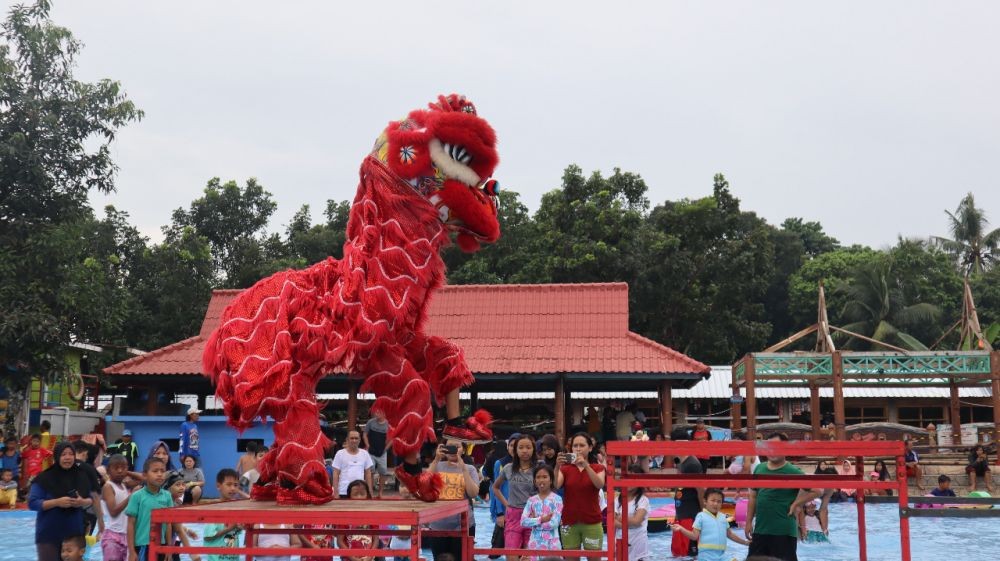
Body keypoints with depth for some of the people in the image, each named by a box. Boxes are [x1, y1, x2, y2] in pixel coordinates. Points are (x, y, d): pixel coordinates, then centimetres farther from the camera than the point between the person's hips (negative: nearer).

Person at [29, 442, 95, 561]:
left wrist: (83, 502, -12)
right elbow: (32, 503, -11)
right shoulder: (44, 478, -8)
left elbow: (90, 499, 12)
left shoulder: (81, 476, 4)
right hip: (49, 534, -4)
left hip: (74, 532, 4)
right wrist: (57, 502, -22)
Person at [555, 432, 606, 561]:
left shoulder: (598, 468, 2)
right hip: (569, 523, 1)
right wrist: (557, 467, -30)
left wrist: (586, 465, -32)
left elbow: (600, 484, -20)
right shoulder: (565, 468, 4)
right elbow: (555, 486, -14)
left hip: (592, 523, -1)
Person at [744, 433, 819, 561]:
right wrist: (749, 521, 10)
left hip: (784, 531, -6)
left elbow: (816, 490, -8)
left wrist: (796, 504, -8)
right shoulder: (759, 469, 7)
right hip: (760, 529, 6)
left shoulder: (793, 472, -9)